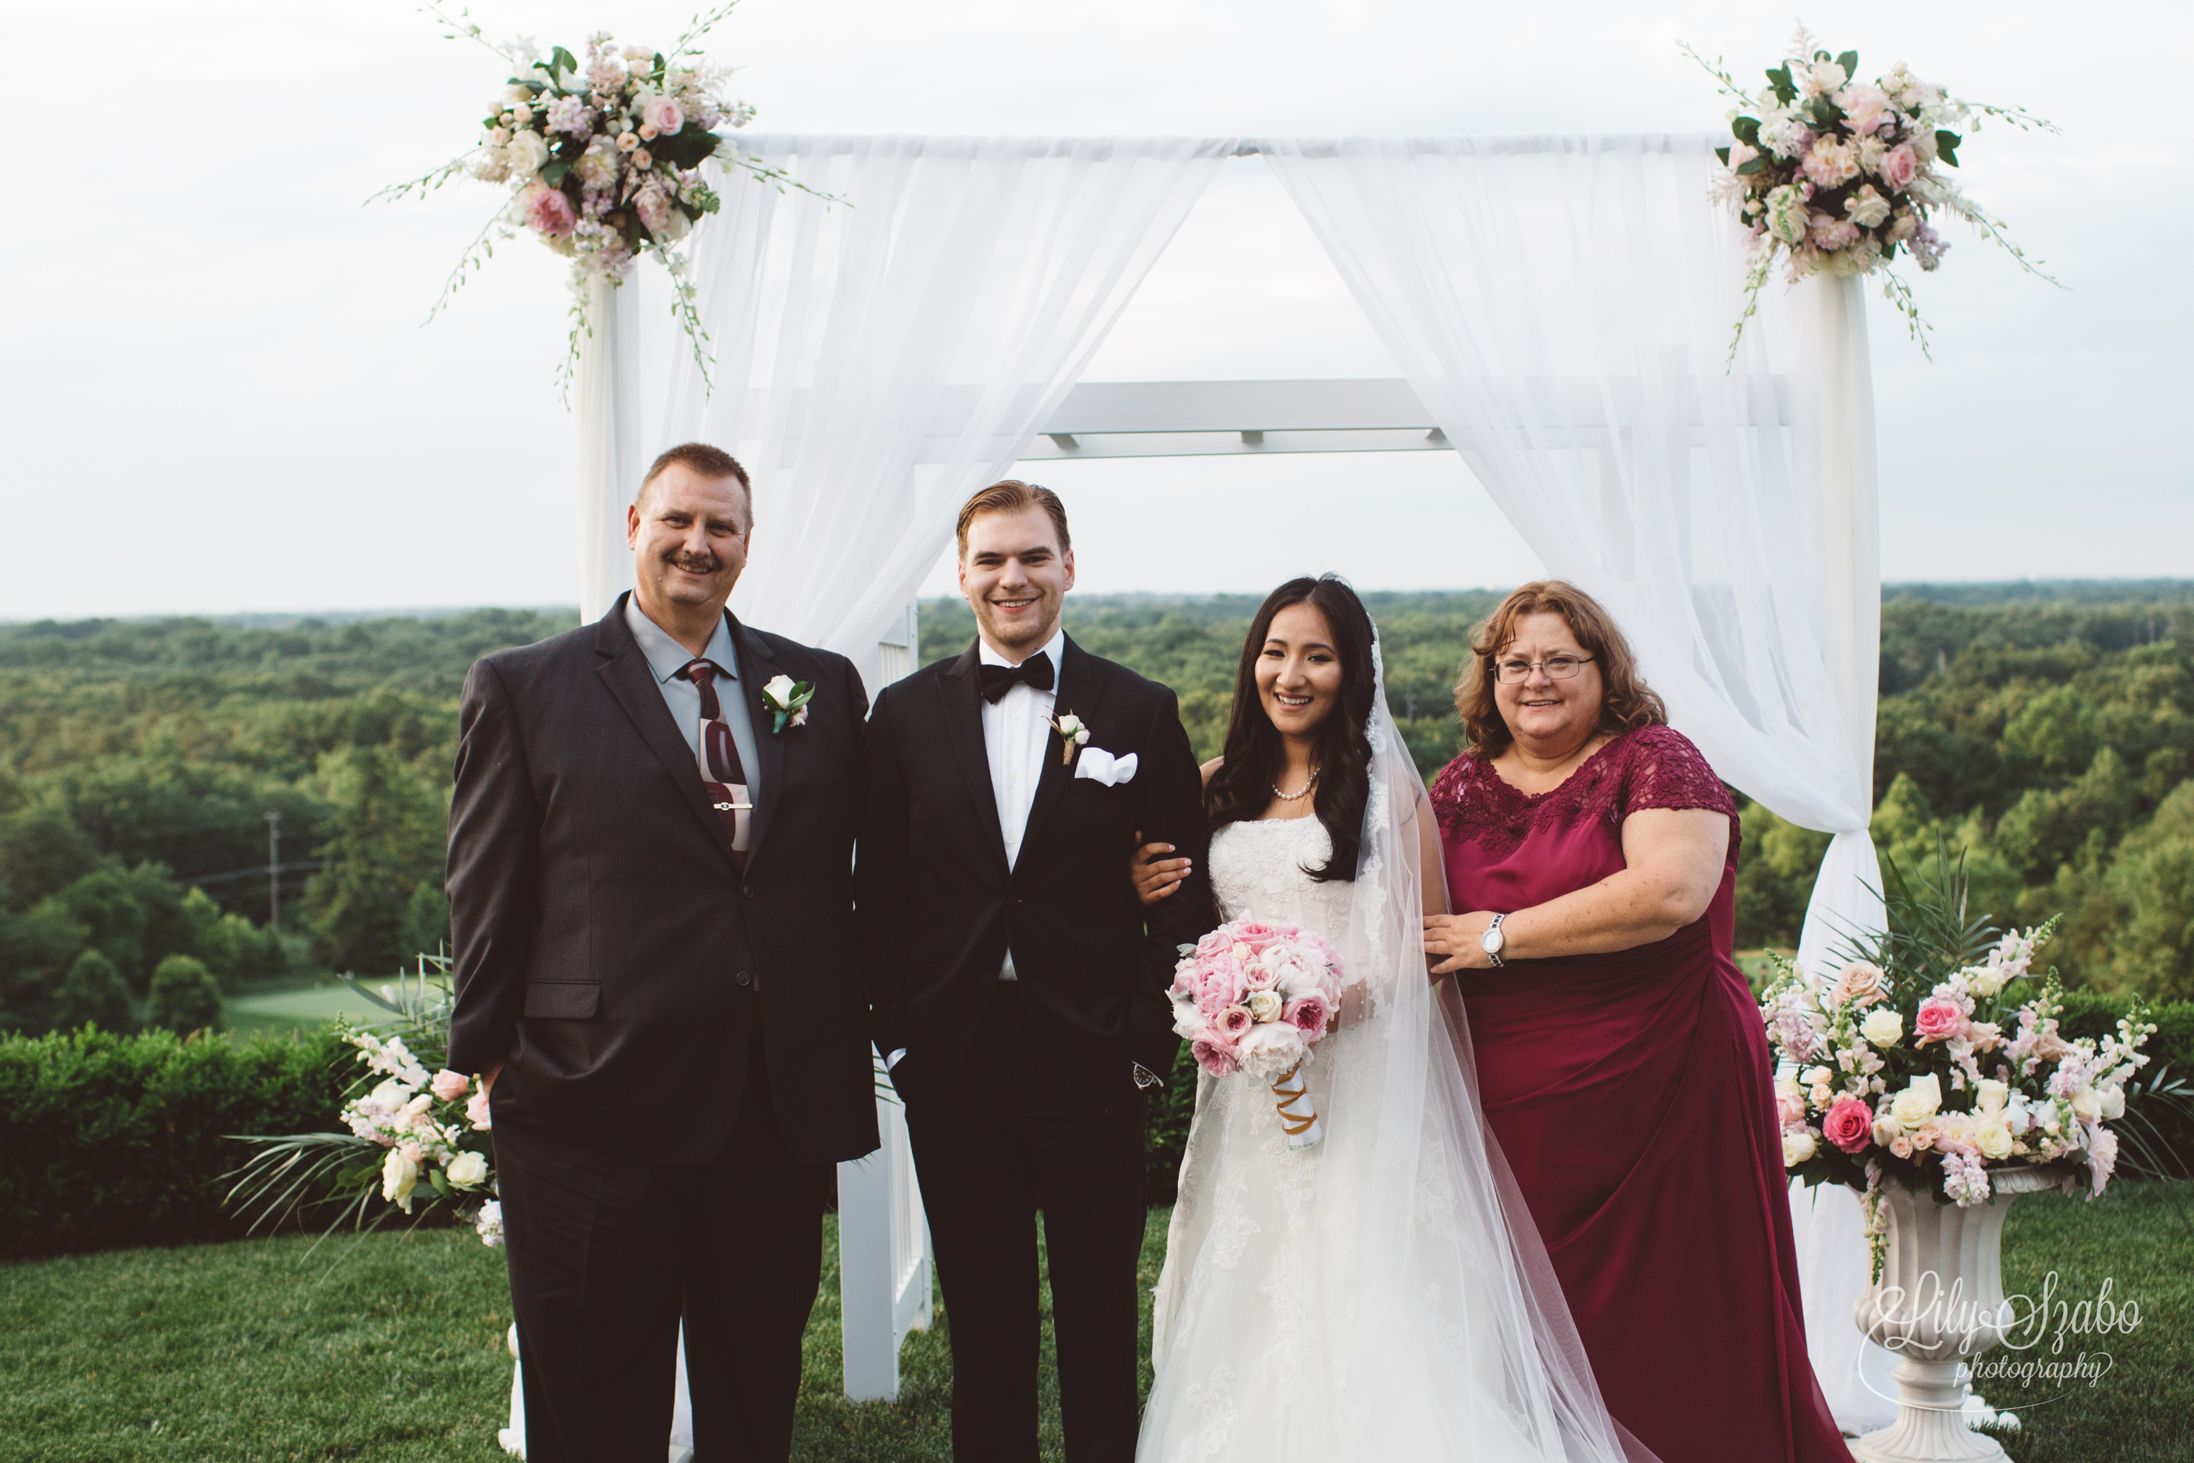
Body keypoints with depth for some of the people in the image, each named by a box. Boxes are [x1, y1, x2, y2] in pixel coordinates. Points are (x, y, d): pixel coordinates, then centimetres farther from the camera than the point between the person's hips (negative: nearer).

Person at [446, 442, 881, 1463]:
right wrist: (489, 1065, -1)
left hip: (782, 1114, 3)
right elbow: (486, 904, 0)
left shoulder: (824, 687, 9)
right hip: (595, 1123, -3)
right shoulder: (520, 690, 0)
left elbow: (850, 875, 12)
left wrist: (844, 1053, 8)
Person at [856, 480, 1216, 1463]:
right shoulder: (906, 714, 5)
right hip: (954, 1068, 1)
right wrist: (898, 1033, -1)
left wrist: (1149, 1041, -5)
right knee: (984, 1325, 11)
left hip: (1094, 1067, -1)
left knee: (1100, 1319, 11)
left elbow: (1183, 894, 1)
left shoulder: (1141, 712, 2)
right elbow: (880, 891, 6)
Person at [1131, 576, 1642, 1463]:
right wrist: (1151, 896, 0)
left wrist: (1344, 999, -18)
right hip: (1247, 1086, 4)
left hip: (1358, 1076, -4)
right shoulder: (1219, 788, 12)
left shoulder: (1387, 786, -1)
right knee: (1247, 1297, 6)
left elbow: (1427, 939, -3)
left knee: (1360, 1304, -5)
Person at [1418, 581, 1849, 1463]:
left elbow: (1670, 890, -20)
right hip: (1513, 1108, 5)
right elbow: (1412, 921, 18)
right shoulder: (1462, 789, 12)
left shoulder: (1654, 761, -4)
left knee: (1679, 1310, 2)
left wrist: (1501, 937, -14)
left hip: (1663, 1088, -4)